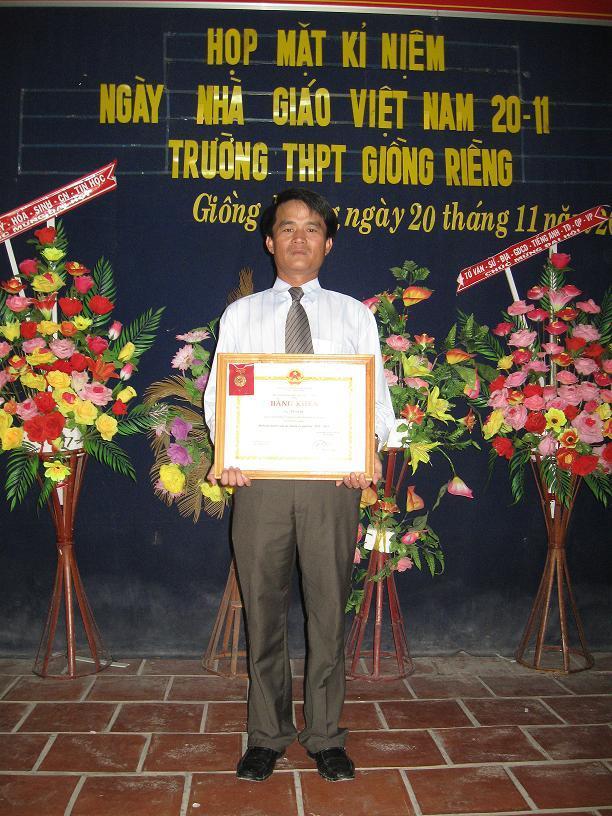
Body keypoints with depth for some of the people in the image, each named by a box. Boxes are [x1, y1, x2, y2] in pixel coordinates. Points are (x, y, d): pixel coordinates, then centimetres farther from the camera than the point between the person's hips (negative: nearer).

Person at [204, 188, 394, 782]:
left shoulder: (355, 315, 12)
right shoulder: (239, 315, 12)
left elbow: (378, 396, 6)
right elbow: (217, 393, 7)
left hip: (333, 477, 0)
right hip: (259, 476, 1)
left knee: (329, 610, 8)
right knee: (263, 611, 10)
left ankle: (325, 735, 26)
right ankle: (267, 735, 28)